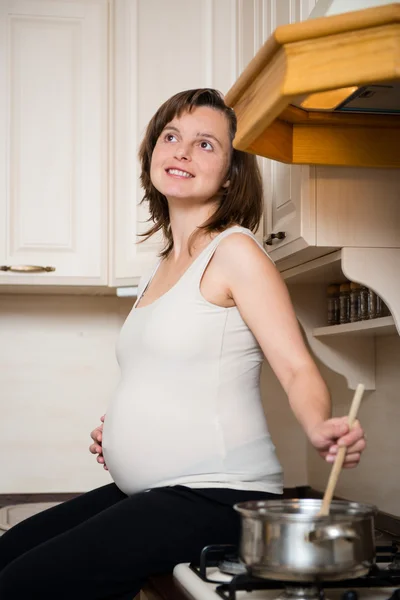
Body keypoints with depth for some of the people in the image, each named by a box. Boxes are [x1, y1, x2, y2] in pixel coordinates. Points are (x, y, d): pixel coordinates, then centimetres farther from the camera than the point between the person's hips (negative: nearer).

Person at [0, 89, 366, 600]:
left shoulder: (234, 252, -9)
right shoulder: (162, 268, 16)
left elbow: (296, 369, -14)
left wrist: (320, 430, -33)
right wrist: (118, 432, 12)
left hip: (216, 497, -9)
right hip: (147, 494, 9)